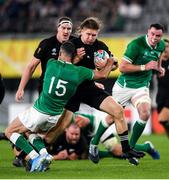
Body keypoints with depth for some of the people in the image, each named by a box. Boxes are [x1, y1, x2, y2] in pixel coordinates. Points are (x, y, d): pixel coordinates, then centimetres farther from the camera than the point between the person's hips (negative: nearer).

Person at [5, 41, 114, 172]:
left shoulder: (52, 63, -10)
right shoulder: (79, 72, -7)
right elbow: (103, 74, 8)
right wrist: (110, 62, 25)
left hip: (39, 111, -4)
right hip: (56, 116, 4)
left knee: (10, 132, 12)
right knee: (30, 132, 30)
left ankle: (35, 158, -9)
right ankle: (44, 154, 1)